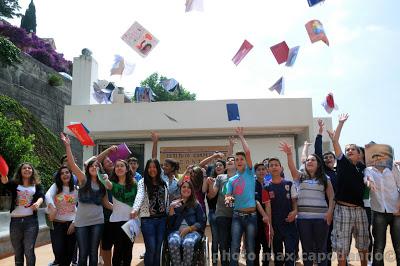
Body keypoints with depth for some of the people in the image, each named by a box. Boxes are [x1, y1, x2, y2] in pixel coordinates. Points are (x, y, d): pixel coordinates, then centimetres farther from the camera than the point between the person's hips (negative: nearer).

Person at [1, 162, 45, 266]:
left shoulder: (37, 185, 6)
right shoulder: (14, 184, 6)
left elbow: (41, 196, -10)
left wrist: (38, 203, -33)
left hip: (31, 220, -2)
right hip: (15, 221, 2)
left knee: (29, 251, -4)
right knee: (17, 252, 12)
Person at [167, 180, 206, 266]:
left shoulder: (196, 205, 15)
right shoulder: (174, 204, 18)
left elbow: (202, 223, 7)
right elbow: (170, 223, 9)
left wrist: (189, 228, -8)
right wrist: (171, 208, -3)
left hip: (192, 231, -1)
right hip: (176, 231, 1)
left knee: (188, 243, -37)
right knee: (173, 242, -35)